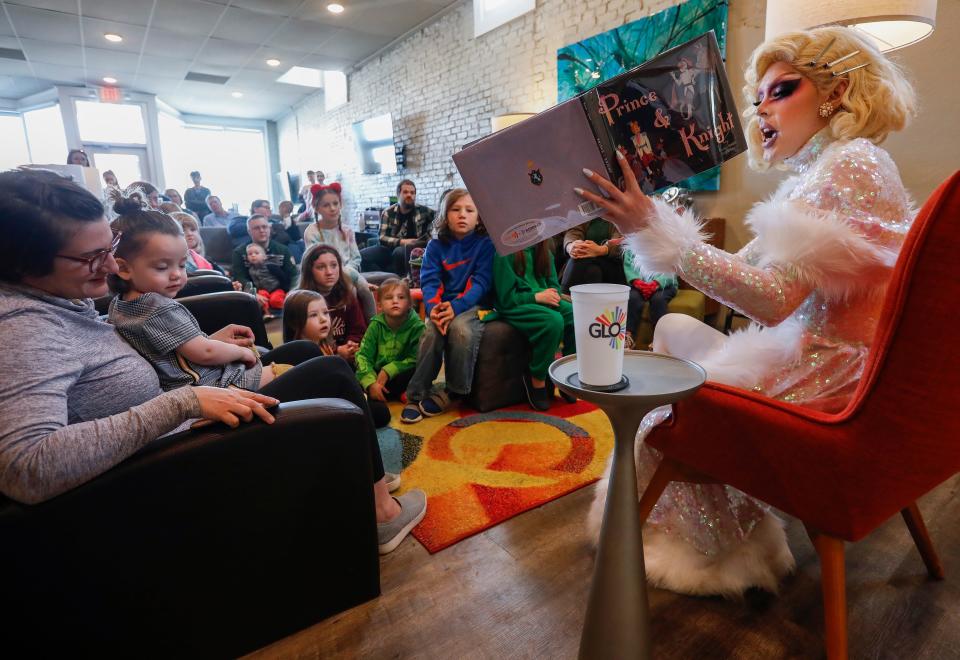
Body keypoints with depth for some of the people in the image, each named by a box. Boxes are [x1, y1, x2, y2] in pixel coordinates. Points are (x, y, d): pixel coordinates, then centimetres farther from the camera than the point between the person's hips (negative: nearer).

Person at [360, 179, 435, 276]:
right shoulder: (388, 212, 5)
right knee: (362, 255, -21)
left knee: (399, 252, -38)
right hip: (391, 248, 2)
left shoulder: (422, 211, 6)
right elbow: (382, 238, -4)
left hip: (412, 251, -2)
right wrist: (401, 242, -20)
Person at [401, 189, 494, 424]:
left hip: (472, 304, -2)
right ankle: (417, 395, -14)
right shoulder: (436, 246, 10)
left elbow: (481, 281, -8)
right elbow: (429, 281, 0)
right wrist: (433, 307, -23)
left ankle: (454, 392, -14)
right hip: (443, 305, 2)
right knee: (431, 333, -30)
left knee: (461, 328, -35)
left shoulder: (485, 244, 3)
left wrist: (457, 306, -24)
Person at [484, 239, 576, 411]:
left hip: (544, 300, 6)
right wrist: (537, 297, -16)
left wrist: (551, 294, -5)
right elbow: (506, 298, -10)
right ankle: (537, 381, -14)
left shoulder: (543, 250, 12)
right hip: (515, 307, -6)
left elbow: (553, 284, 18)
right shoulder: (505, 253, -8)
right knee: (554, 320, -33)